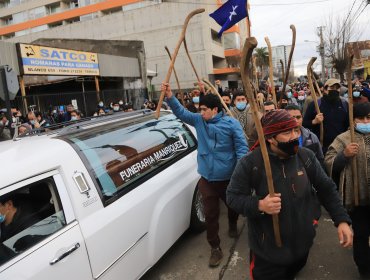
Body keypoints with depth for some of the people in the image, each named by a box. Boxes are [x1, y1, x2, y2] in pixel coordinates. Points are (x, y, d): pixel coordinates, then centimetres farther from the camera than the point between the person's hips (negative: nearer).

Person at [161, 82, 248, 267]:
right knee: (210, 214, 7)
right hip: (207, 179, 2)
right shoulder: (199, 120, 1)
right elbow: (181, 113, 3)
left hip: (229, 177, -2)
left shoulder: (231, 124, -10)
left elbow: (241, 147, -12)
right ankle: (215, 248, 23)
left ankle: (232, 225, 56)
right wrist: (170, 97, -12)